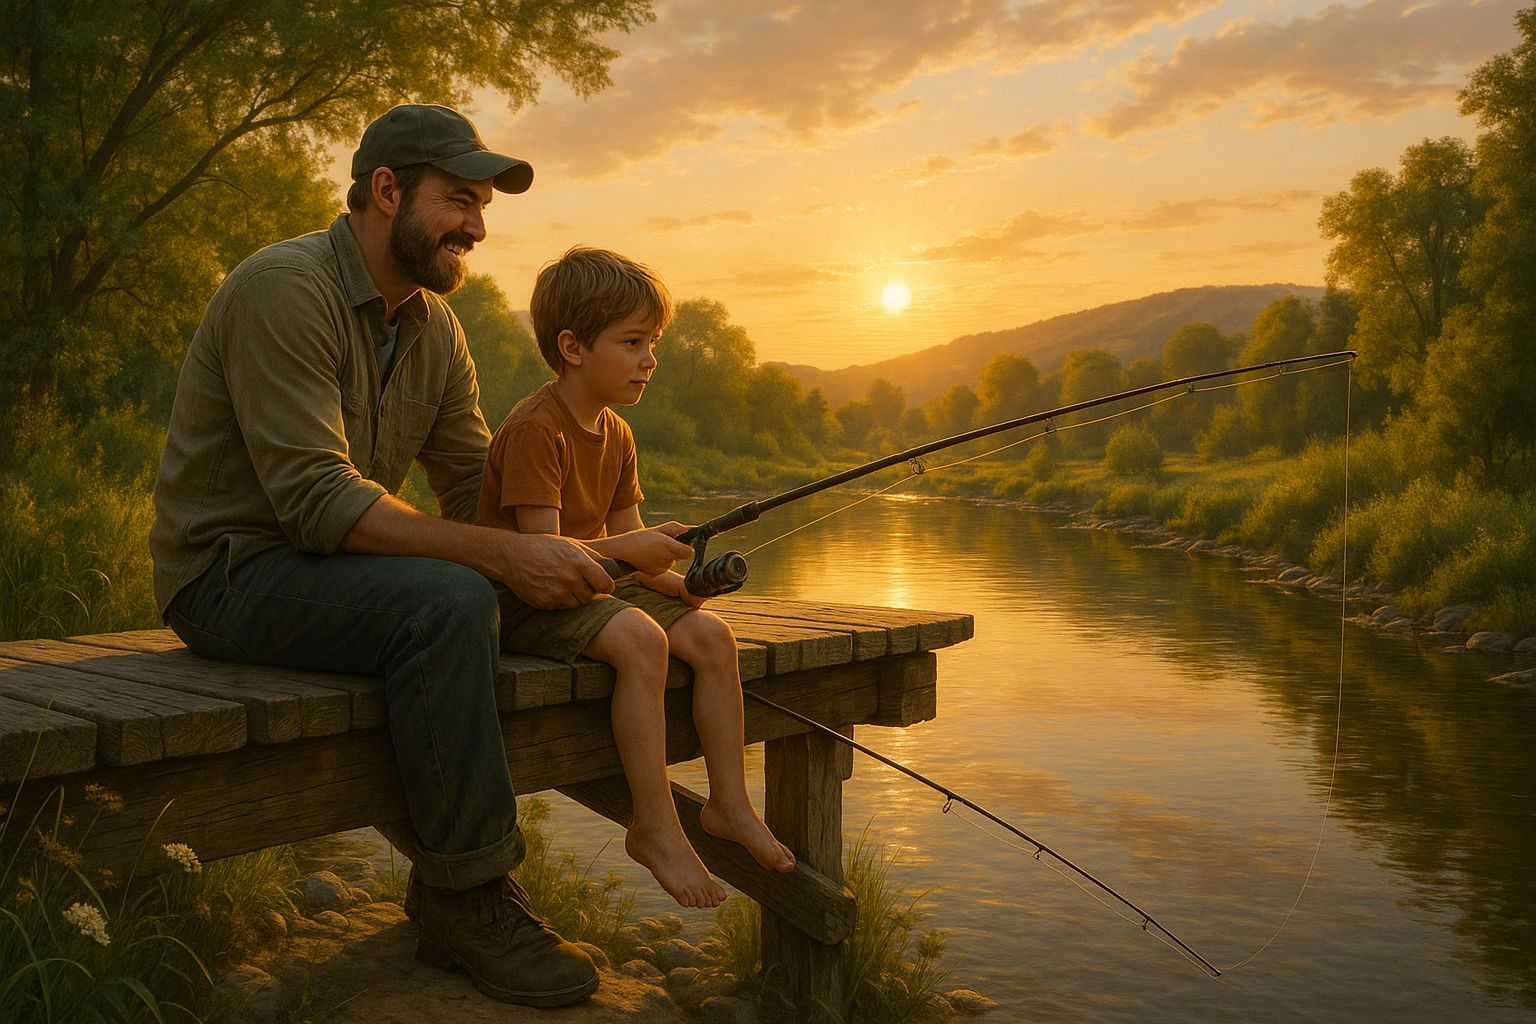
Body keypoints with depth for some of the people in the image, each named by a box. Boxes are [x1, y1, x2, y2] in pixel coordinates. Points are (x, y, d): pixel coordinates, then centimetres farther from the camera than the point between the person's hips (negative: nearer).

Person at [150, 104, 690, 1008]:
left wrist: (600, 555, -11)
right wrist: (501, 555, -31)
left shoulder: (435, 325, 8)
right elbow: (319, 501, -27)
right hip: (230, 575, -9)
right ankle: (473, 905, -17)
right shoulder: (286, 289, -19)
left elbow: (476, 487, 6)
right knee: (447, 603, -30)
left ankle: (453, 900, 5)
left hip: (323, 565, 9)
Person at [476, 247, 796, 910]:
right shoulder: (535, 429, -18)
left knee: (711, 636, -9)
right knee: (641, 640, -32)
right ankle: (654, 829, -22)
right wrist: (628, 549, -32)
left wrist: (671, 577, -8)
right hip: (526, 600, -8)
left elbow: (629, 544, 12)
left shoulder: (616, 435, 11)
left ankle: (729, 805, 0)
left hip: (593, 587, 9)